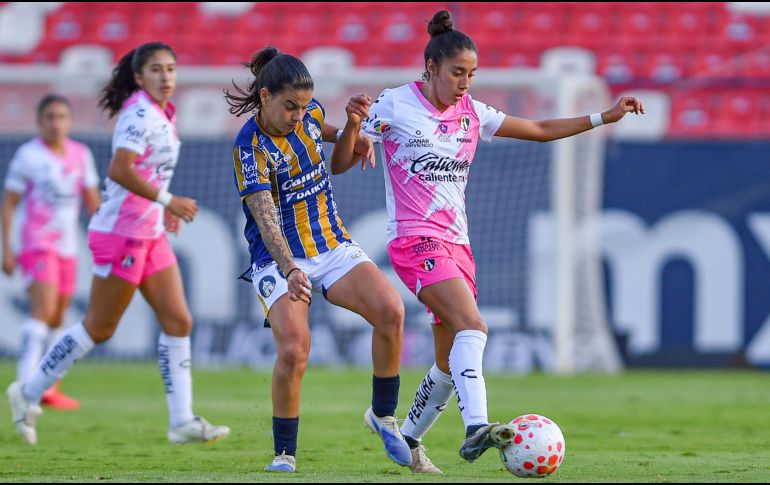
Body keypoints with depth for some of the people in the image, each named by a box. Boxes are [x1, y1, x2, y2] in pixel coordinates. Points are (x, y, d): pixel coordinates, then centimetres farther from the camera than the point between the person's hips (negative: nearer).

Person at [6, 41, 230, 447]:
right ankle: (29, 393, 13)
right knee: (99, 328, 0)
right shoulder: (140, 113, -17)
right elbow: (119, 170, -29)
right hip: (120, 233, -9)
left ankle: (182, 422, 4)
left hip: (149, 235, 9)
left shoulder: (161, 113, 12)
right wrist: (167, 200, -28)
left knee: (178, 322, 3)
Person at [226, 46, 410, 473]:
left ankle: (383, 415, -2)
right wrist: (290, 271, -45)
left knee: (390, 311, -21)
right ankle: (285, 454, -6)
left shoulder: (310, 114, 0)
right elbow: (266, 218, -28)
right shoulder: (250, 147, -18)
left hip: (333, 246, 5)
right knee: (293, 349, -26)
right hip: (279, 261, -5)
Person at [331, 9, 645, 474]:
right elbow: (341, 164, -3)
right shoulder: (395, 105, -4)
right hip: (416, 240, -7)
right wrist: (353, 127, -23)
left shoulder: (472, 113, 11)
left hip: (457, 244, 7)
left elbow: (542, 130, 18)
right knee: (472, 326, -29)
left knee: (451, 363, 8)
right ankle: (476, 428, -43)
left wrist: (605, 117, 11)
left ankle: (409, 440, 28)